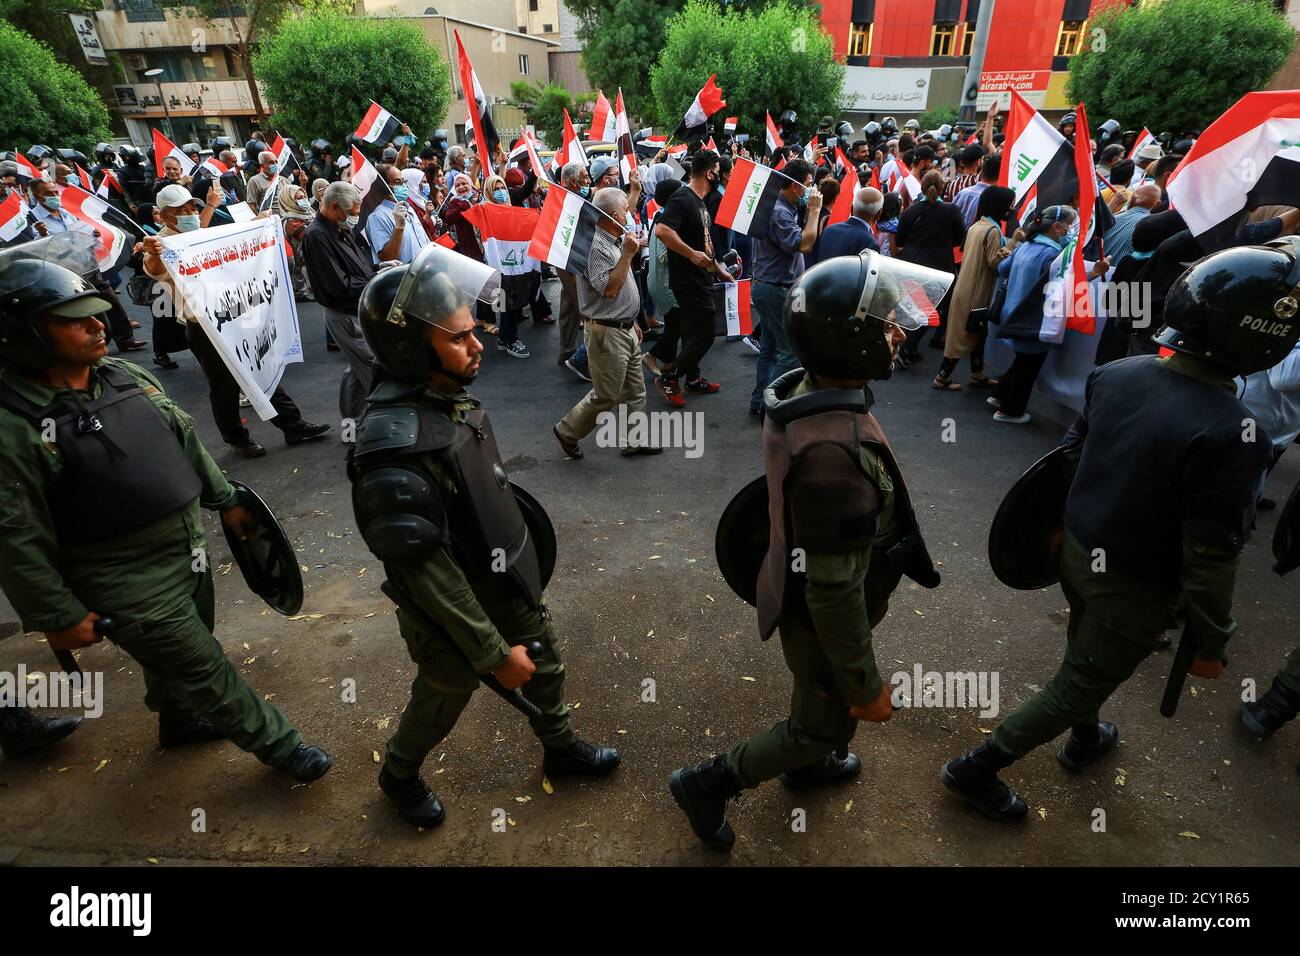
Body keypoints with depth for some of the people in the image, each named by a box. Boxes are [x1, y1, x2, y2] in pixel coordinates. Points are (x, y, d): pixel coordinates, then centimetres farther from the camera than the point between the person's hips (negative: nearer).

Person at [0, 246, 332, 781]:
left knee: (179, 654, 28)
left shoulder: (124, 376, -1)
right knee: (205, 672, 6)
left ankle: (178, 721, 55)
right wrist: (57, 616, -13)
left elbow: (184, 439, 12)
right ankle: (277, 745, 24)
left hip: (187, 552, 7)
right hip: (129, 588, -7)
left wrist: (223, 498, 16)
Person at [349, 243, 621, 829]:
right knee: (440, 704, 21)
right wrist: (494, 652, -20)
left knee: (546, 669, 25)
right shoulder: (395, 451, -34)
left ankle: (560, 748, 54)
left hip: (509, 584, 7)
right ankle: (399, 775, 53)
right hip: (454, 614, -7)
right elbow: (429, 575, -28)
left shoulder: (451, 396, -8)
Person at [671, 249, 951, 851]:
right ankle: (707, 784, 33)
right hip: (822, 622, -8)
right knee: (823, 724, 19)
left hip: (798, 587, 8)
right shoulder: (836, 452, -40)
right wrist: (865, 687, -17)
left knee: (816, 693, 33)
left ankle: (809, 764, 61)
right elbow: (835, 592, -31)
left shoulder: (798, 392, -11)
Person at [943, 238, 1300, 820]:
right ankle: (976, 768, 24)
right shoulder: (1229, 436, -31)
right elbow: (1211, 563, -23)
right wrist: (1210, 644, -7)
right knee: (1077, 687, 13)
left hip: (1077, 550, 7)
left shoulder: (1115, 374, -11)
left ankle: (1084, 739, 57)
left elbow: (1070, 453, 3)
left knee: (1088, 651, 30)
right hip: (1134, 591, -7)